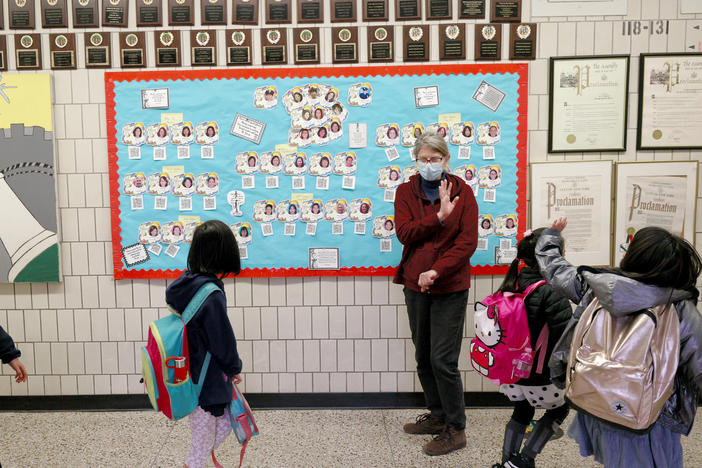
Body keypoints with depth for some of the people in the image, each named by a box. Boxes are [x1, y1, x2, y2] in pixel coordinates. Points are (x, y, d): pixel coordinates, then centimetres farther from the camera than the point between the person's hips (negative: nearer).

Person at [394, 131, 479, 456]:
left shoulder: (462, 191, -2)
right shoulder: (406, 191, 5)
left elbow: (468, 242, -9)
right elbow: (404, 233, -9)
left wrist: (437, 271, -18)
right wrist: (438, 217, -20)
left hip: (450, 287, -4)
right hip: (416, 286, 4)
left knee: (443, 359, -4)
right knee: (423, 358, 14)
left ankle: (456, 430, 12)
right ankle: (438, 416, 33)